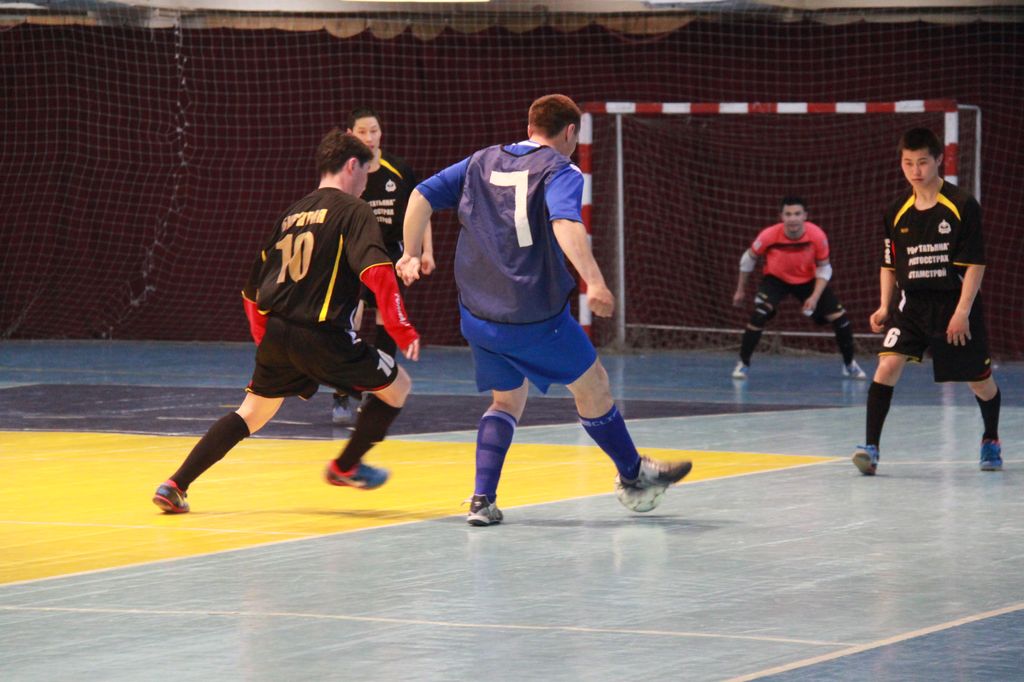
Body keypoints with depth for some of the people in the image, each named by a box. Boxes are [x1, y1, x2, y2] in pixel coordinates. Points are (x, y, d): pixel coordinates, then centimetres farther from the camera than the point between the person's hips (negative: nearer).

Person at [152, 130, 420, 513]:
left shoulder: (291, 214, 18)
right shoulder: (352, 210, -1)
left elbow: (253, 290, 22)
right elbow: (376, 272, -18)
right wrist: (402, 330, -16)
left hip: (276, 333, 6)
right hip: (320, 335, -6)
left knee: (251, 414, 19)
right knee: (397, 387, 14)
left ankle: (175, 485, 7)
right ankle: (346, 467, 24)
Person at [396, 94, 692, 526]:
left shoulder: (481, 162, 12)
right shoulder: (559, 170, -6)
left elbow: (422, 196, 8)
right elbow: (565, 223, -25)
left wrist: (412, 254, 15)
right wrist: (593, 281, -34)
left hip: (477, 314, 5)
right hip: (536, 315, -5)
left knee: (507, 401, 20)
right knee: (592, 385, 15)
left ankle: (482, 499, 4)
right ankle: (631, 475, 31)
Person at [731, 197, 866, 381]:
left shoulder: (817, 236, -26)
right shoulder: (769, 236, -28)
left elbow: (824, 268, -11)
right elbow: (749, 259, -8)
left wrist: (815, 297, -23)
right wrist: (741, 290, 1)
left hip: (808, 281, 2)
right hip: (776, 279, -2)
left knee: (839, 316, -4)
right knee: (759, 315, -27)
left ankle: (849, 364, 20)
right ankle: (743, 364, -9)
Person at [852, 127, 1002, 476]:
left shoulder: (962, 206, -10)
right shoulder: (897, 213, 2)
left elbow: (975, 263, -10)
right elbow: (889, 265, 12)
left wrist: (962, 311, -15)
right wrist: (885, 306, 0)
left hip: (955, 304, -2)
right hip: (911, 304, 2)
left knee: (980, 381, 9)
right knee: (888, 364, -19)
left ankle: (991, 441, 37)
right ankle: (871, 447, -20)